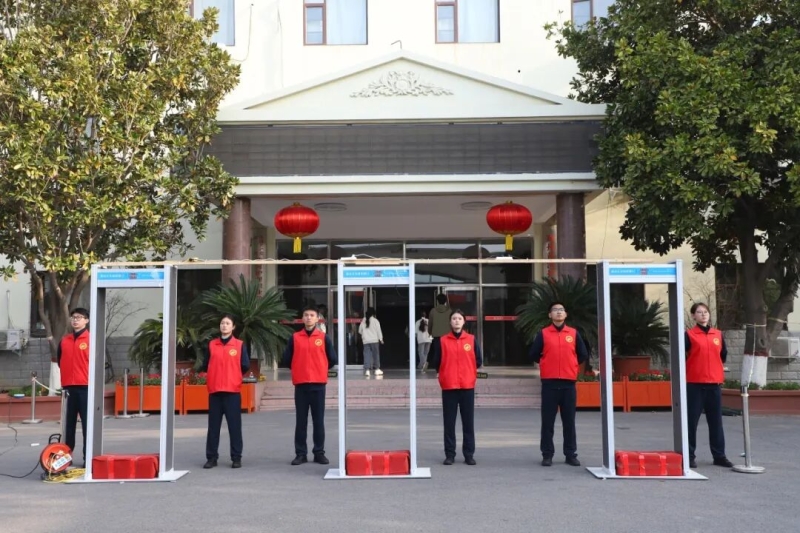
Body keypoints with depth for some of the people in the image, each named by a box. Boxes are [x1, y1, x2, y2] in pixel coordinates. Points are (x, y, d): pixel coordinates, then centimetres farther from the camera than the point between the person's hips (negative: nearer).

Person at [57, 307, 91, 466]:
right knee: (69, 422, 9)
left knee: (87, 423, -3)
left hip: (85, 386, -5)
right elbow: (60, 360, 21)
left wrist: (91, 380, -3)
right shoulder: (64, 340, 11)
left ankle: (88, 457, 0)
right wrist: (65, 378, 15)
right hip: (69, 387, 5)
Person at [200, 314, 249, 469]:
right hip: (214, 390, 2)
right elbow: (205, 366, 12)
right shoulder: (211, 344, 9)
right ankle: (211, 457, 11)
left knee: (234, 425, 0)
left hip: (233, 390, -2)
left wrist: (234, 375, 6)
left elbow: (245, 366, 0)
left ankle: (236, 457, 6)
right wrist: (216, 375, 6)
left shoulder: (240, 345, 3)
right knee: (213, 425, 5)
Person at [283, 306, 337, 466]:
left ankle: (319, 453, 11)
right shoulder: (294, 338, 4)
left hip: (318, 384, 0)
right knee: (300, 421, 4)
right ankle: (300, 453, 10)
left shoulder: (324, 338, 3)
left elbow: (332, 359, 7)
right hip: (300, 384, 1)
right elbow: (287, 359, 9)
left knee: (318, 420, 3)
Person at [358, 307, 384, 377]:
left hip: (365, 341, 3)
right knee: (376, 354, 6)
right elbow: (378, 330, -5)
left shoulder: (363, 321, 7)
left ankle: (367, 370, -7)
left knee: (367, 355, 1)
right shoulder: (375, 321, -5)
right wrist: (380, 339, 2)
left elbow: (360, 331, 13)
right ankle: (377, 369, 10)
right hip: (374, 340, -3)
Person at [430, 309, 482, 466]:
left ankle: (469, 454, 11)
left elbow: (478, 361, 9)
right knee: (449, 422, 3)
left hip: (467, 385, 1)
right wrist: (446, 372, 7)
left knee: (468, 421, 4)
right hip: (448, 386, -1)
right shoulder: (442, 340, 1)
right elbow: (435, 362, 4)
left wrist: (468, 372, 7)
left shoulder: (471, 339, 4)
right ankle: (449, 454, 9)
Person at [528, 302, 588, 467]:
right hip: (549, 382, -1)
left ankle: (571, 454, 14)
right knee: (548, 421, 1)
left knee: (569, 421, 5)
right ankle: (547, 455, 8)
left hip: (569, 382, 1)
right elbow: (533, 354, 6)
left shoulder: (574, 333, 7)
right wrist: (547, 364, 10)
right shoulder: (543, 334, 2)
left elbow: (583, 355, 14)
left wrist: (571, 365, 13)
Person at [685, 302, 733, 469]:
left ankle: (719, 456, 16)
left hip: (714, 384, 4)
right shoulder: (689, 335, -4)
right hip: (694, 384, -4)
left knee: (716, 422, 9)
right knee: (691, 421, 0)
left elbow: (723, 355, 23)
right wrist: (692, 370, 1)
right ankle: (689, 456, 6)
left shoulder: (718, 334, 10)